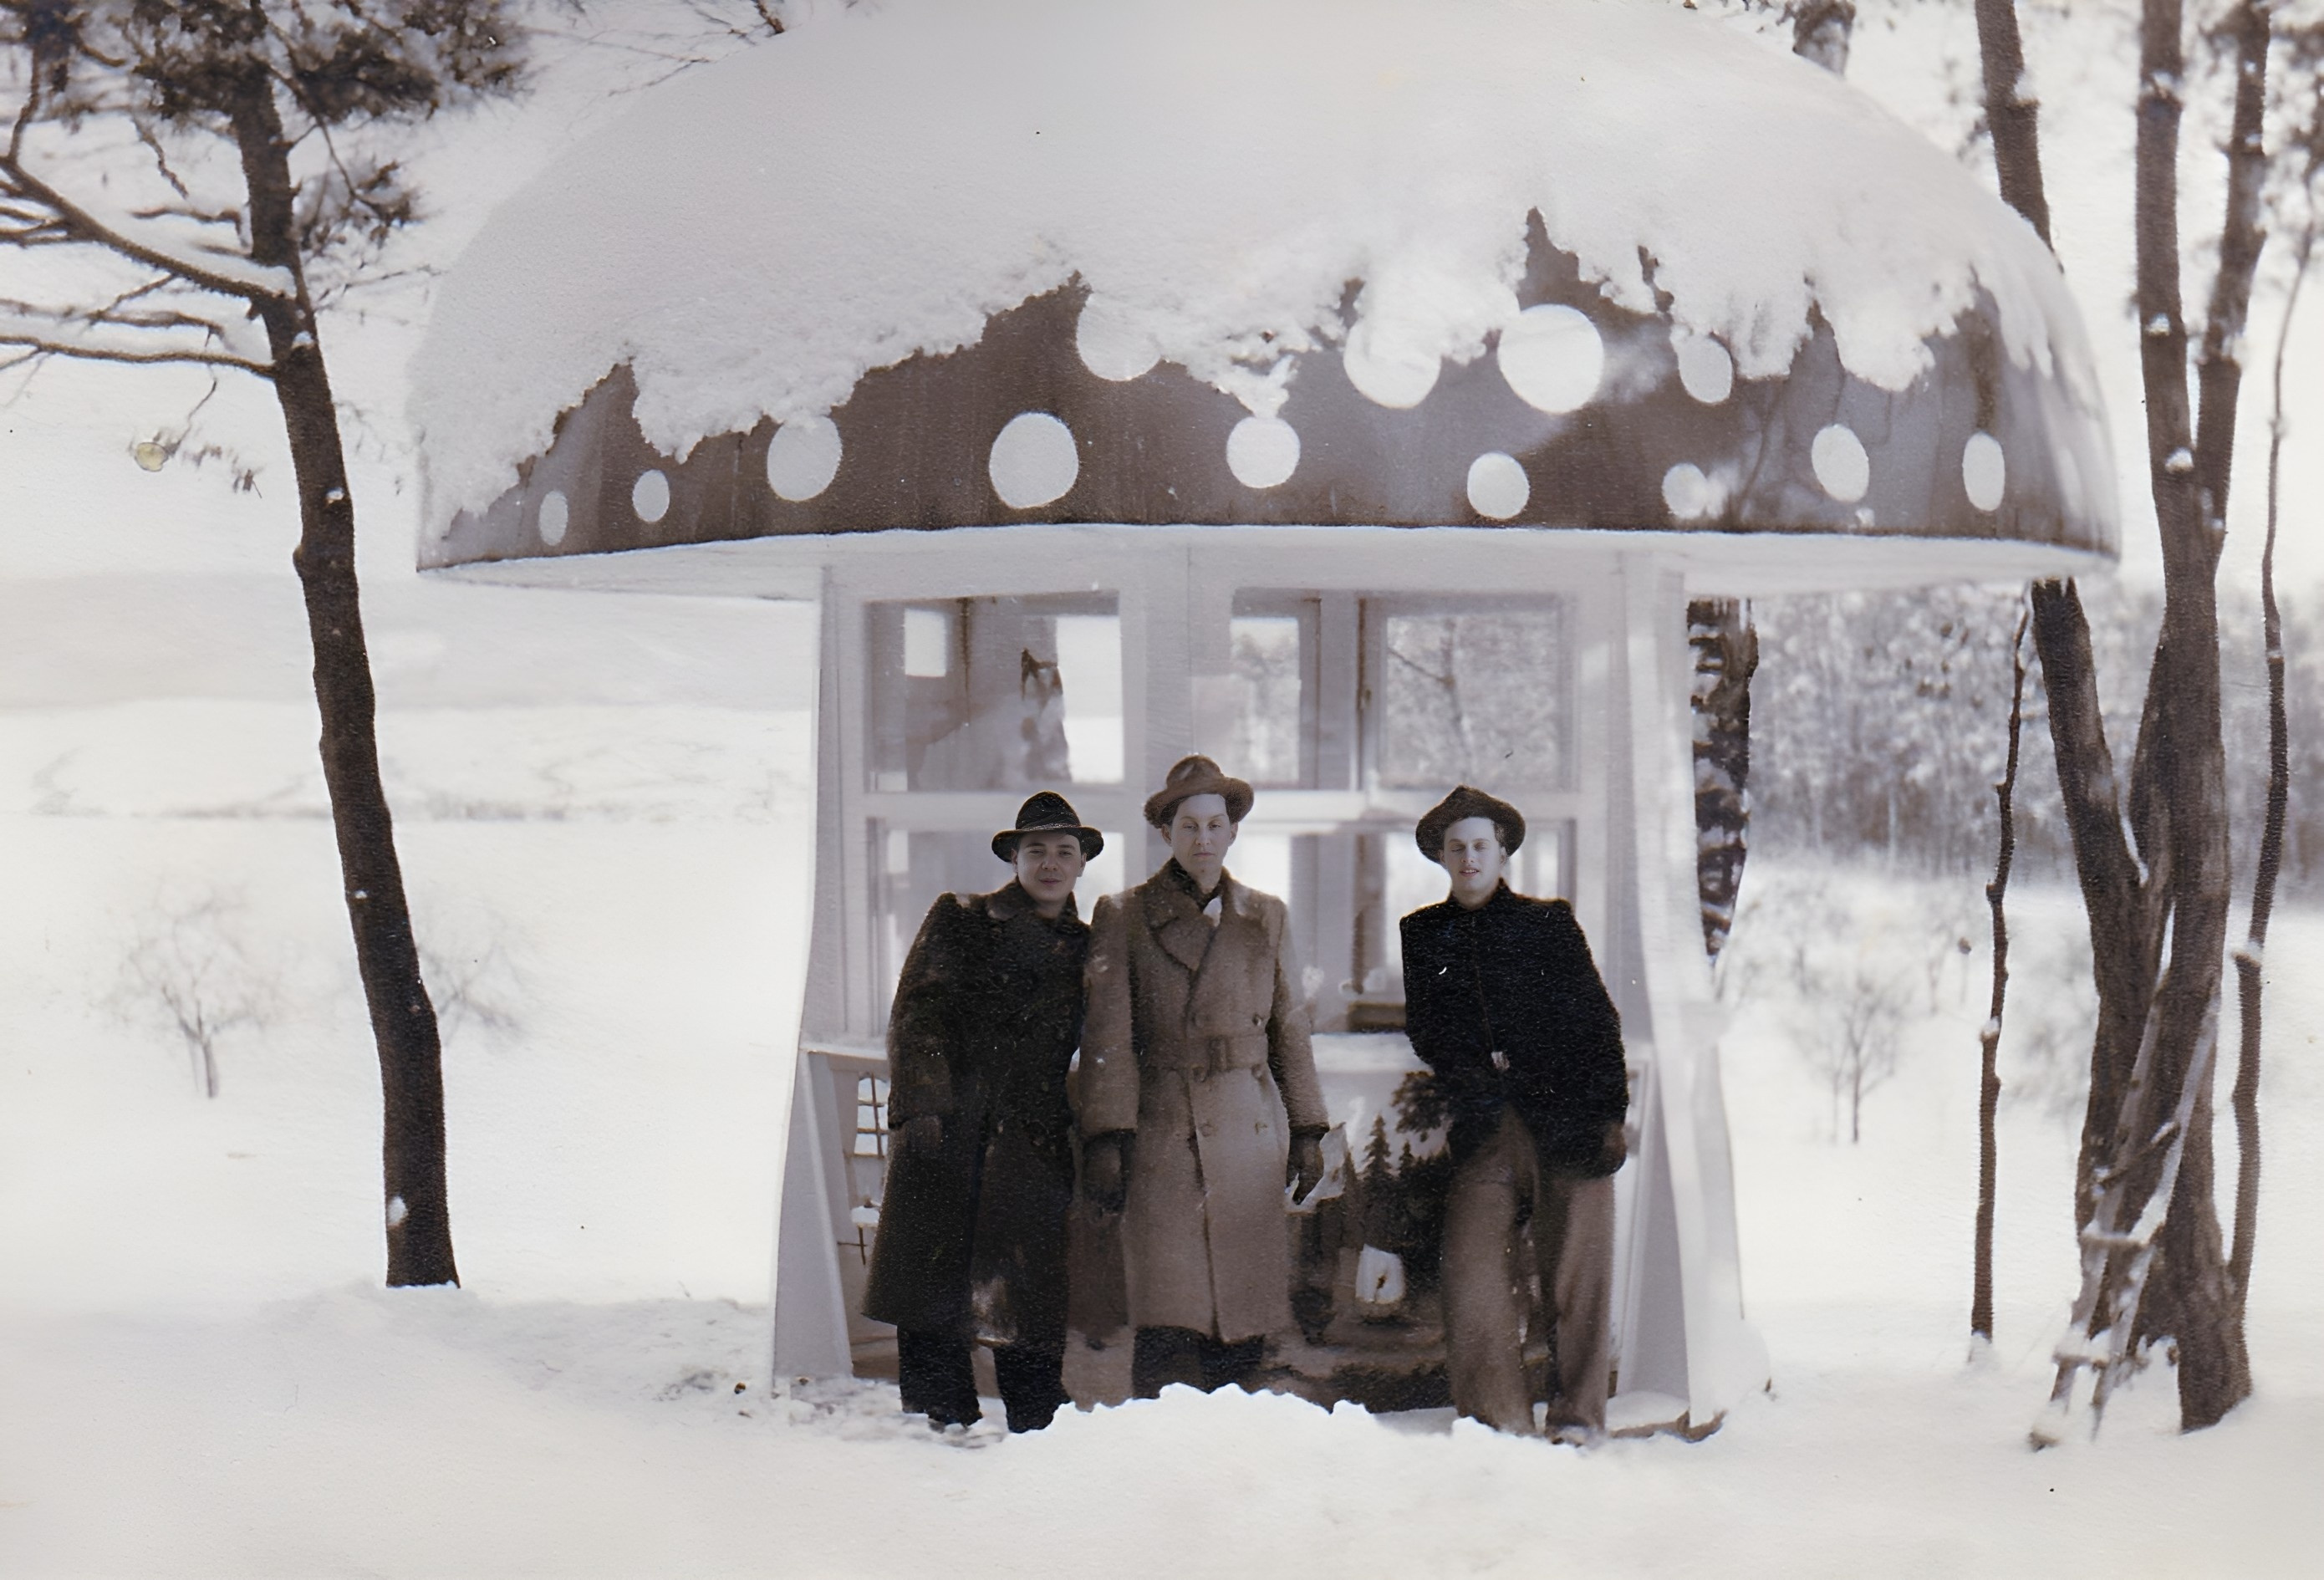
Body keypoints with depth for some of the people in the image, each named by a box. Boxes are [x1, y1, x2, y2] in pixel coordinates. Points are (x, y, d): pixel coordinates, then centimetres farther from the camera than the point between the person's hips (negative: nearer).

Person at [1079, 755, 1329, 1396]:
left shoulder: (1265, 917, 13)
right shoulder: (1123, 916, 3)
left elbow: (1290, 1029, 16)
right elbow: (1107, 1037, -2)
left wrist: (1307, 1130, 11)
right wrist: (1106, 1138, -10)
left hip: (1250, 1132, 3)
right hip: (1163, 1134, -3)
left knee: (1243, 1317, 1)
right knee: (1166, 1318, -10)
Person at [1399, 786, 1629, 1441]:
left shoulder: (1549, 923, 8)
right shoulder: (1422, 936, 14)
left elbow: (1597, 1021, 6)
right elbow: (1423, 1036, 17)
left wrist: (1607, 1114, -3)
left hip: (1565, 1120, -1)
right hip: (1484, 1129, 2)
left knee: (1576, 1272, -2)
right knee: (1469, 1267, -10)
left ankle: (1578, 1414, 8)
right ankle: (1500, 1421, -3)